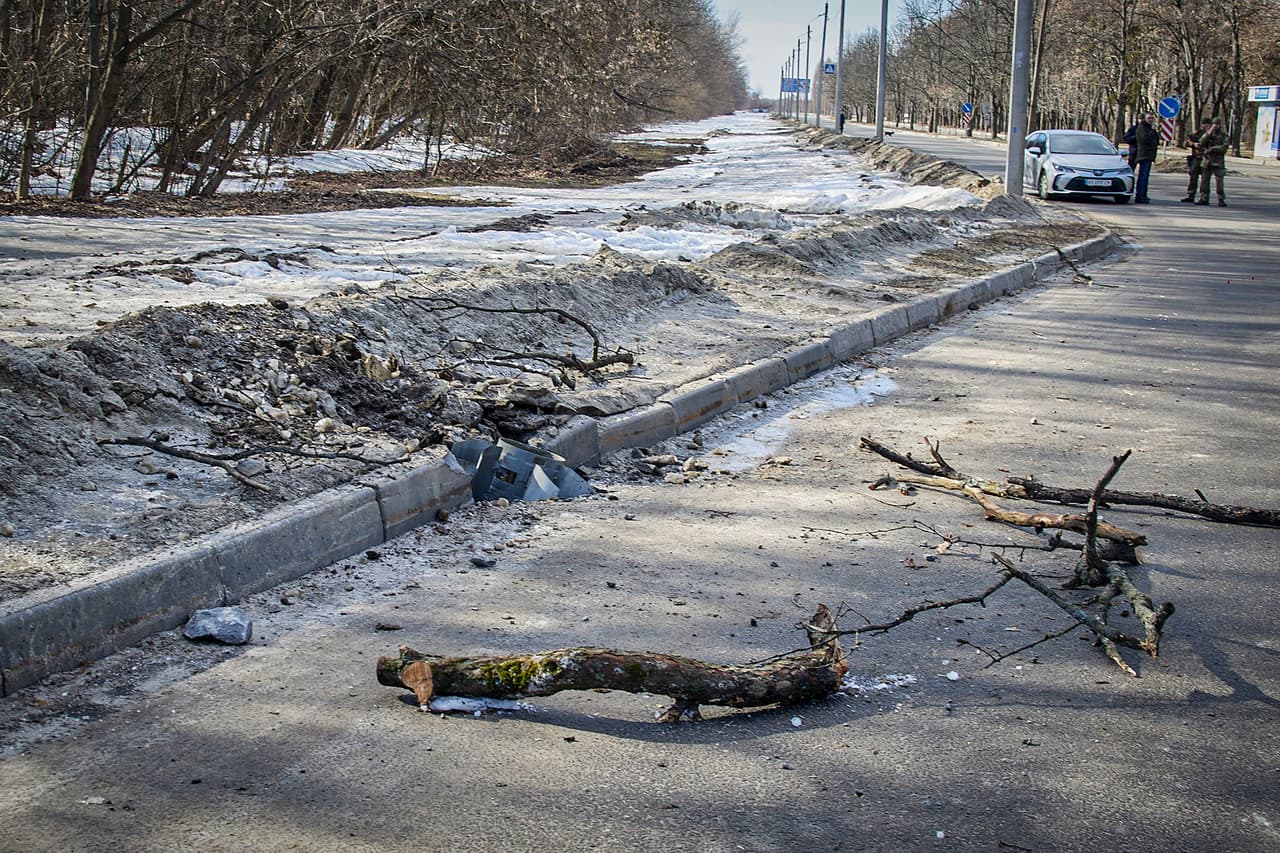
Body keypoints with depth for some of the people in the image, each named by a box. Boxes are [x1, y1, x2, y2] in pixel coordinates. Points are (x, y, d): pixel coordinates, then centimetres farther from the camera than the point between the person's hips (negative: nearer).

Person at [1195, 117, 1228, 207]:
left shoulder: (1223, 136, 5)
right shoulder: (1208, 135, 13)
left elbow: (1224, 147, -8)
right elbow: (1201, 143, -4)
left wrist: (1212, 149, -14)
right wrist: (1209, 133, -10)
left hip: (1218, 162, -3)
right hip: (1207, 161, 3)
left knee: (1219, 181, -8)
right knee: (1204, 180, 3)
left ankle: (1221, 200, -4)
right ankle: (1204, 199, 10)